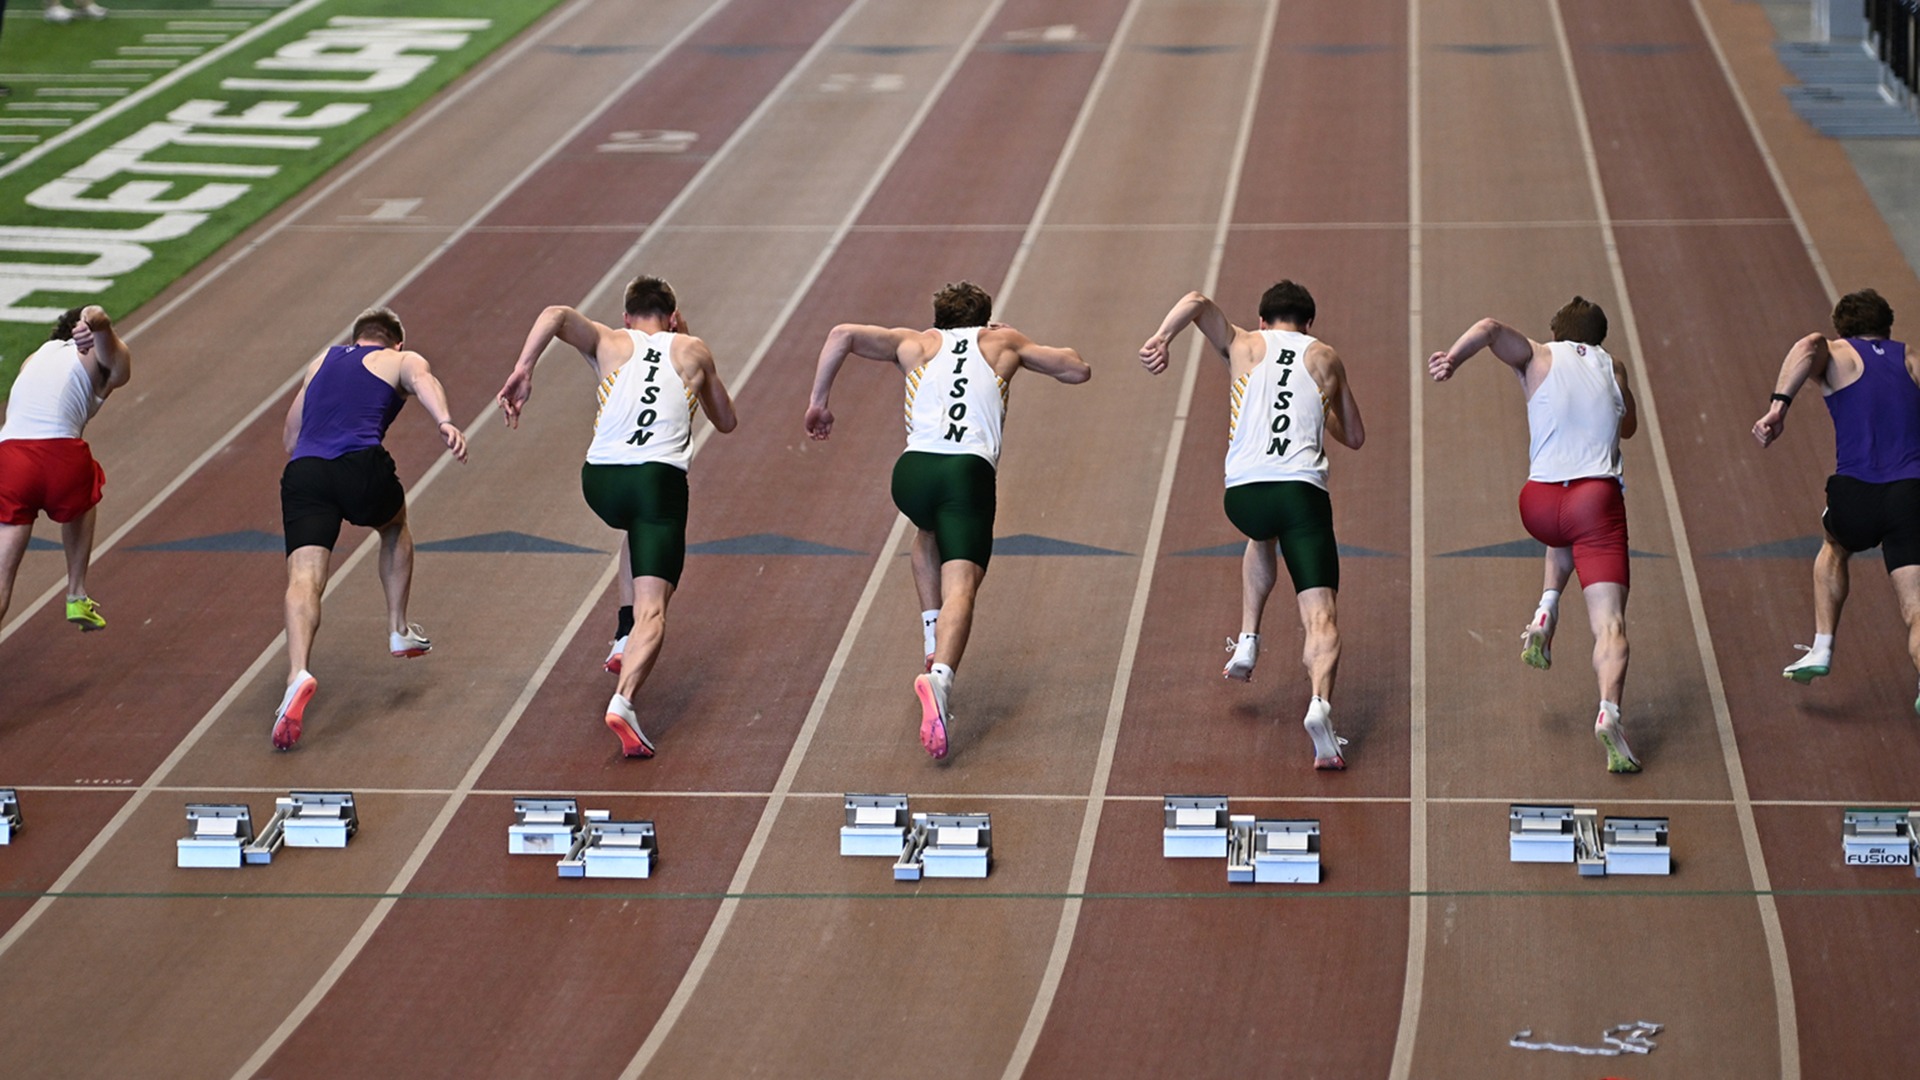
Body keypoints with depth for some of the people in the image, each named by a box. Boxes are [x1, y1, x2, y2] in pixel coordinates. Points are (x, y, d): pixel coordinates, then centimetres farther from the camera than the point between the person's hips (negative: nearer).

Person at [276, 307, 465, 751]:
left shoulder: (323, 361, 34)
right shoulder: (402, 361, 21)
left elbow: (290, 435, 39)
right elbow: (422, 379, -6)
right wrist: (445, 422, -24)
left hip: (303, 471, 2)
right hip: (361, 466, -2)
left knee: (304, 578, -14)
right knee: (394, 528, 33)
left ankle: (298, 674, -38)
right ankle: (399, 630, 35)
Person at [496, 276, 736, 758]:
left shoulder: (609, 344, 15)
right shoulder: (693, 351, 18)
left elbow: (556, 315, -6)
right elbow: (726, 421, 32)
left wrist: (522, 371, -9)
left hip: (601, 482, 3)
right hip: (661, 481, -2)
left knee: (640, 528, 39)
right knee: (652, 608, -8)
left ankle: (625, 639, 32)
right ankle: (623, 699, -32)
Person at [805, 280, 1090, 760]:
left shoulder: (915, 345, 26)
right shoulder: (1002, 343, 26)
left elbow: (843, 335, 13)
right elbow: (1078, 369, 32)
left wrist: (818, 402, 20)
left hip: (913, 470, 2)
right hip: (971, 471, -2)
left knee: (929, 533, 36)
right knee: (960, 587, -12)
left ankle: (933, 643, 28)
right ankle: (940, 674, -41)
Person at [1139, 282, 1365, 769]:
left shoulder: (1243, 346, 20)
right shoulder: (1326, 359, 22)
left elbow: (1197, 302, 2)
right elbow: (1355, 437, 32)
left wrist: (1162, 338, -10)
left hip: (1244, 491, 2)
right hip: (1303, 490, -2)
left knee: (1263, 539, 39)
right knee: (1320, 616, -8)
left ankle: (1247, 643, 30)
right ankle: (1320, 703, -34)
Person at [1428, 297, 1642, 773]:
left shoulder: (1538, 358, 12)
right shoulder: (1613, 369, 18)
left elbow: (1491, 329, -8)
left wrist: (1452, 359, -16)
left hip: (1539, 504, 1)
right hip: (1598, 497, -1)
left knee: (1565, 538, 41)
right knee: (1609, 624, -10)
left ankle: (1546, 610, 17)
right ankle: (1609, 711, -35)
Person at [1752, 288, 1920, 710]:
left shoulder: (1837, 356, 10)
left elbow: (1809, 346, -16)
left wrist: (1778, 405, -25)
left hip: (1856, 494, 0)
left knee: (1834, 547, 35)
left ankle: (1822, 650, 31)